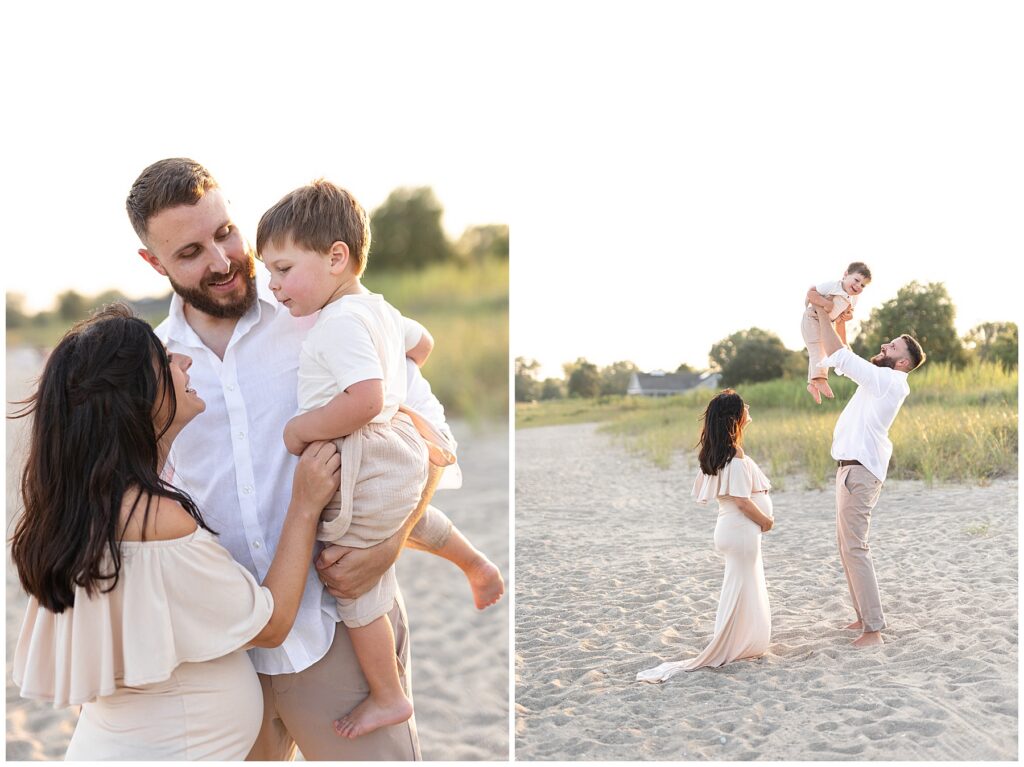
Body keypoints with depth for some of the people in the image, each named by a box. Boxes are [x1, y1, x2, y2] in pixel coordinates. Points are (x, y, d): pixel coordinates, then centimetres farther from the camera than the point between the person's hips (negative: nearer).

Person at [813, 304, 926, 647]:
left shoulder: (889, 381, -15)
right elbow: (843, 357, 25)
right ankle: (864, 616, 21)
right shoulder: (880, 379, 14)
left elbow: (838, 356, -19)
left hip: (859, 471, -11)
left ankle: (873, 629, -11)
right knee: (847, 546, 15)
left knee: (854, 548, -12)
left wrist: (822, 312, -11)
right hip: (852, 468, 11)